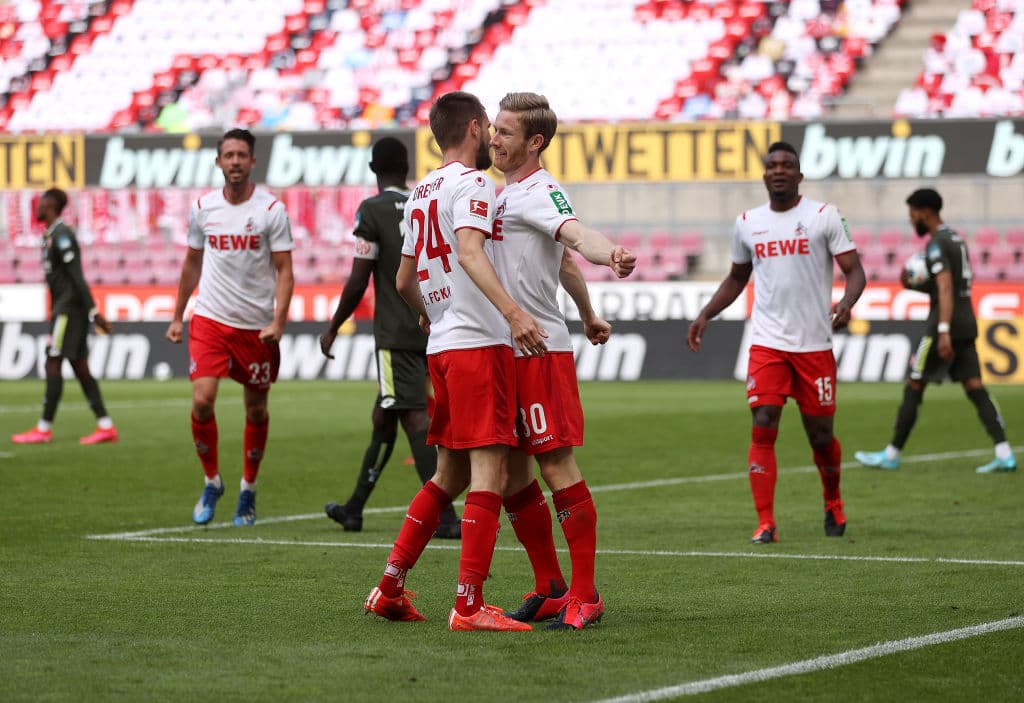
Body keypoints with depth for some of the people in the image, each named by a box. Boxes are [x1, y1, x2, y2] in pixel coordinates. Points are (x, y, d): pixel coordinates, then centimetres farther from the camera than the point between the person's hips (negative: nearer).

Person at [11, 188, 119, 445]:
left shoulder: (61, 235, -14)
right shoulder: (50, 236, 18)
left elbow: (77, 277, -19)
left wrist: (93, 311, -23)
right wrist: (54, 313, 24)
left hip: (69, 308, -10)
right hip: (63, 308, 10)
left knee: (53, 364, -7)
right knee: (80, 367, 6)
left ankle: (44, 429, -4)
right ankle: (105, 426, 4)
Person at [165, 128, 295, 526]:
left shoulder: (271, 210, -6)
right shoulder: (203, 208, 4)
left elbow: (284, 270, -6)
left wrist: (278, 321, -18)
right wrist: (177, 317, 16)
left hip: (257, 326, -1)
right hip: (209, 319, 1)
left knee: (256, 410, 8)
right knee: (202, 400, -13)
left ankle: (248, 490, 25)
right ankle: (211, 482, 6)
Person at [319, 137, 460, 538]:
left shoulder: (372, 211, -7)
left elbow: (358, 283, -9)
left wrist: (332, 329, 3)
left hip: (396, 335, -6)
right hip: (432, 333, 7)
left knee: (415, 418, -10)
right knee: (384, 416, 17)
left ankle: (445, 517, -20)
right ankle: (354, 508, 28)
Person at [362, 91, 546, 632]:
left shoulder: (421, 193, 19)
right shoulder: (471, 183, -7)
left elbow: (404, 281, 27)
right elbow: (469, 252, -25)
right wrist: (512, 311, -36)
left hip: (441, 346, 9)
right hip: (479, 344, -9)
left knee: (449, 473, 17)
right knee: (489, 471, -9)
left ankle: (390, 586, 15)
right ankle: (469, 605, -14)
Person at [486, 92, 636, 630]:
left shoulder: (539, 192, -11)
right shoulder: (509, 193, 17)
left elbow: (575, 233, -33)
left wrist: (610, 255, -54)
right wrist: (588, 315, 41)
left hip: (541, 349, -9)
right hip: (504, 352, 9)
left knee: (556, 466, -9)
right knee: (512, 473, 10)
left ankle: (584, 595, -4)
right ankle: (549, 588, 19)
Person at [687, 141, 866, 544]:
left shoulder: (824, 217, -2)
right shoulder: (747, 224, 9)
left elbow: (854, 270, -5)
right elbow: (737, 278, 23)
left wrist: (846, 302, -25)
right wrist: (705, 315, 11)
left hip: (815, 344, -2)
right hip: (767, 343, 2)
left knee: (820, 435, 6)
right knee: (763, 428, -12)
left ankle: (833, 503, 34)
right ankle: (766, 523, -10)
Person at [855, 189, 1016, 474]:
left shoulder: (937, 245, -12)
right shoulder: (955, 238, 18)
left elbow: (945, 288, -24)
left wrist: (944, 332, -30)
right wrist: (914, 285, 13)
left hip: (944, 324, -9)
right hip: (967, 322, 9)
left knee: (913, 387, 1)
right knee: (975, 387, 1)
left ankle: (892, 455, 9)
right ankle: (1004, 453, -11)